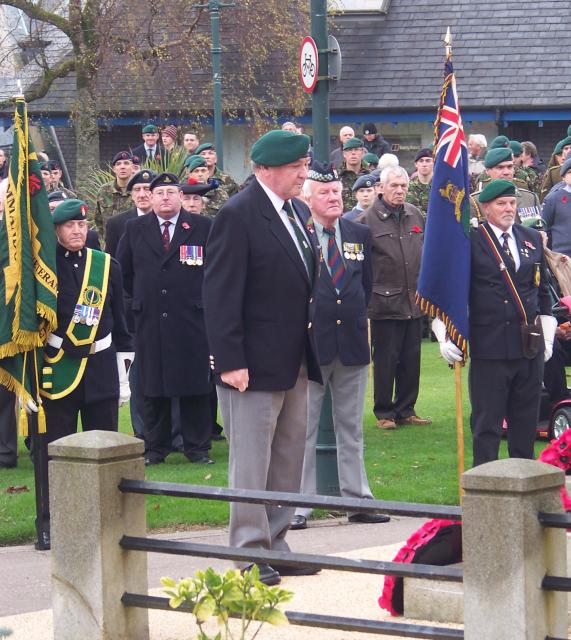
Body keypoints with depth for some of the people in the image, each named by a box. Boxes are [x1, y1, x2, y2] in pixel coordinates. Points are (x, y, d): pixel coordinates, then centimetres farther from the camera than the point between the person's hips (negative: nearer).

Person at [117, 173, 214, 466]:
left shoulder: (202, 227, 0)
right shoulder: (135, 229, 8)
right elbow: (123, 270, 17)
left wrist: (202, 296, 4)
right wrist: (140, 296, 12)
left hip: (192, 319, -2)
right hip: (149, 321, 2)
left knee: (195, 386, 1)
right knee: (153, 386, 5)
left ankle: (197, 447, 8)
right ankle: (154, 448, 11)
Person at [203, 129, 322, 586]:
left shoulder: (296, 211, 12)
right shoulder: (238, 215, -14)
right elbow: (221, 294, -16)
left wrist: (308, 344, 13)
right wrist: (229, 361, -20)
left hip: (295, 361, 8)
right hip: (255, 362, -8)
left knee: (289, 459, 13)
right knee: (252, 462, -2)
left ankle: (275, 544, 21)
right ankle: (250, 552, 3)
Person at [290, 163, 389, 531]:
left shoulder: (360, 234, 10)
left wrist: (356, 317, 11)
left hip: (353, 343, 5)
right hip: (310, 344, -5)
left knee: (352, 428, 11)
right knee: (303, 429, -1)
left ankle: (357, 500, 16)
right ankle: (299, 506, 2)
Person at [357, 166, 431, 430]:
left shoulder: (415, 215, 10)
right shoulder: (368, 219, -7)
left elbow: (425, 252, 20)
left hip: (413, 302, 5)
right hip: (385, 303, -5)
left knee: (411, 358, 9)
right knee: (385, 360, 1)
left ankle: (406, 410, 19)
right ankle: (384, 413, 10)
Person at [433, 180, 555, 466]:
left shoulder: (532, 238, 11)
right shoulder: (471, 241, -5)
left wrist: (546, 336, 14)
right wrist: (445, 335, -10)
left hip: (530, 345, 5)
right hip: (489, 345, -5)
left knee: (526, 420, 11)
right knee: (487, 421, 0)